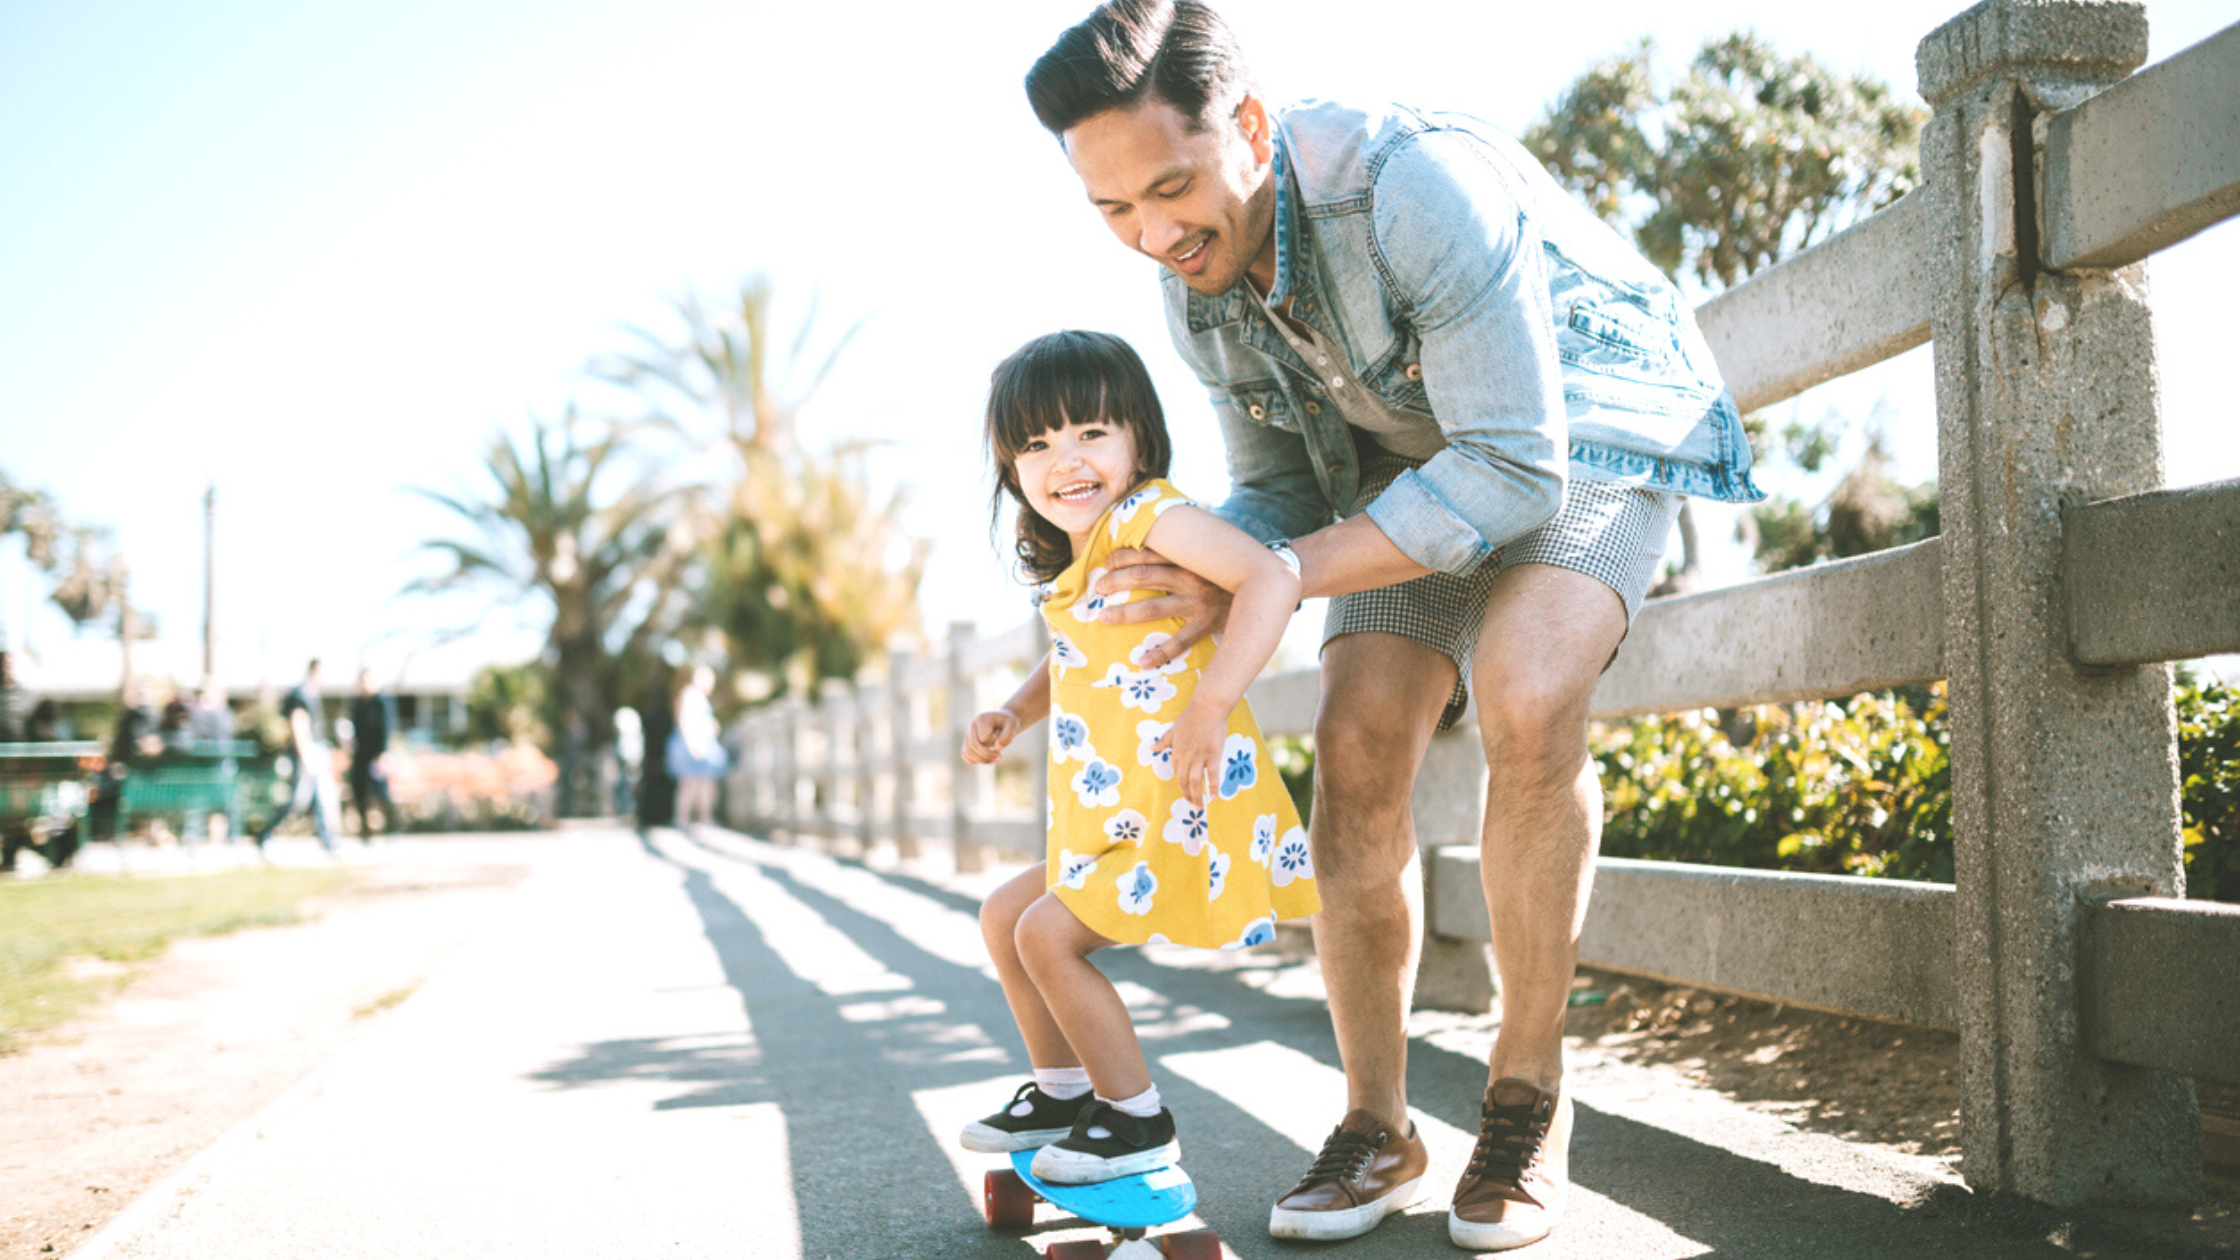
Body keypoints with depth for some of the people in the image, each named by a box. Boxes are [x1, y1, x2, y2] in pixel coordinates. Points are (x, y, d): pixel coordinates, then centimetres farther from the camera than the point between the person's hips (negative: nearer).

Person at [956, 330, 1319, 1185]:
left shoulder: (1149, 514, -16)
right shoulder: (1074, 566, 13)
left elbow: (1273, 579, -29)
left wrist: (1211, 703, -34)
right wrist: (1012, 716, 11)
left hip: (1179, 811, -10)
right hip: (1115, 822, 10)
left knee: (1047, 934, -11)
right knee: (1005, 915, 19)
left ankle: (1138, 1122, 5)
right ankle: (1061, 1092, 32)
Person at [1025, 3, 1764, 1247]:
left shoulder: (1414, 183, -34)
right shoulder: (1196, 286, -10)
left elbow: (1515, 473, -34)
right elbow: (1279, 490, 2)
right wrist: (1181, 567, -21)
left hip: (1587, 431, -6)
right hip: (1418, 460, 6)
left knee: (1525, 704, -30)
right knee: (1356, 745, -13)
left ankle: (1527, 1095, -11)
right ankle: (1375, 1125, 1)